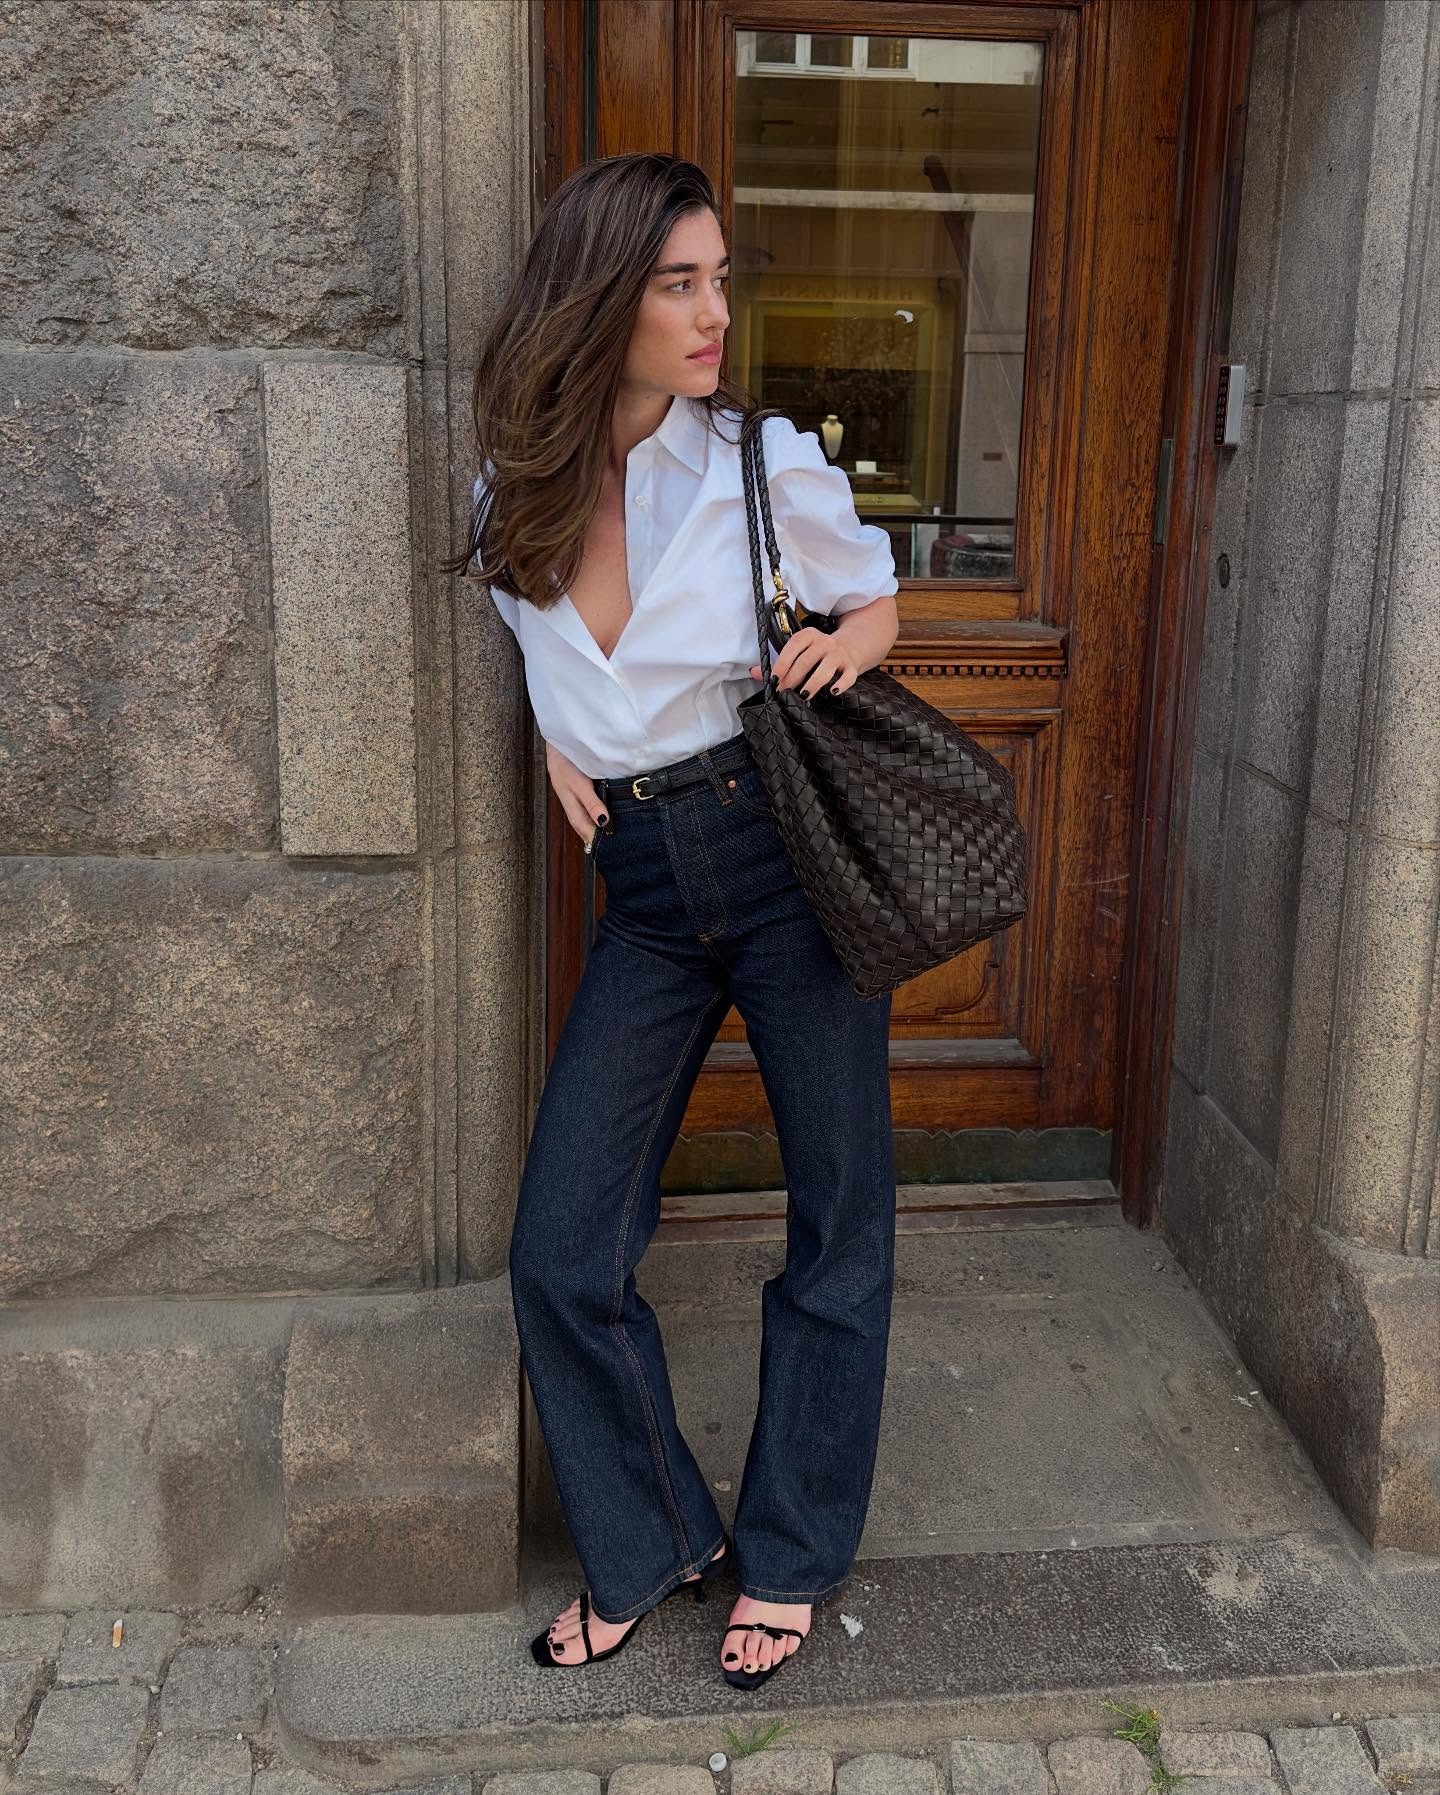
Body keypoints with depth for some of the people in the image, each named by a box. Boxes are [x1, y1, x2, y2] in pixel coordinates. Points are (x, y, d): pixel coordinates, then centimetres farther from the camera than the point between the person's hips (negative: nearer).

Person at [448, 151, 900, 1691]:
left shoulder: (768, 463, -5)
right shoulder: (516, 493, 2)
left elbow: (879, 592, 11)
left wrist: (852, 639, -12)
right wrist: (556, 741, 2)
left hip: (790, 854, -2)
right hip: (644, 891, 3)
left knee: (839, 1222, 7)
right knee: (560, 1253, 0)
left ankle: (789, 1555, 30)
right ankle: (650, 1544, 25)